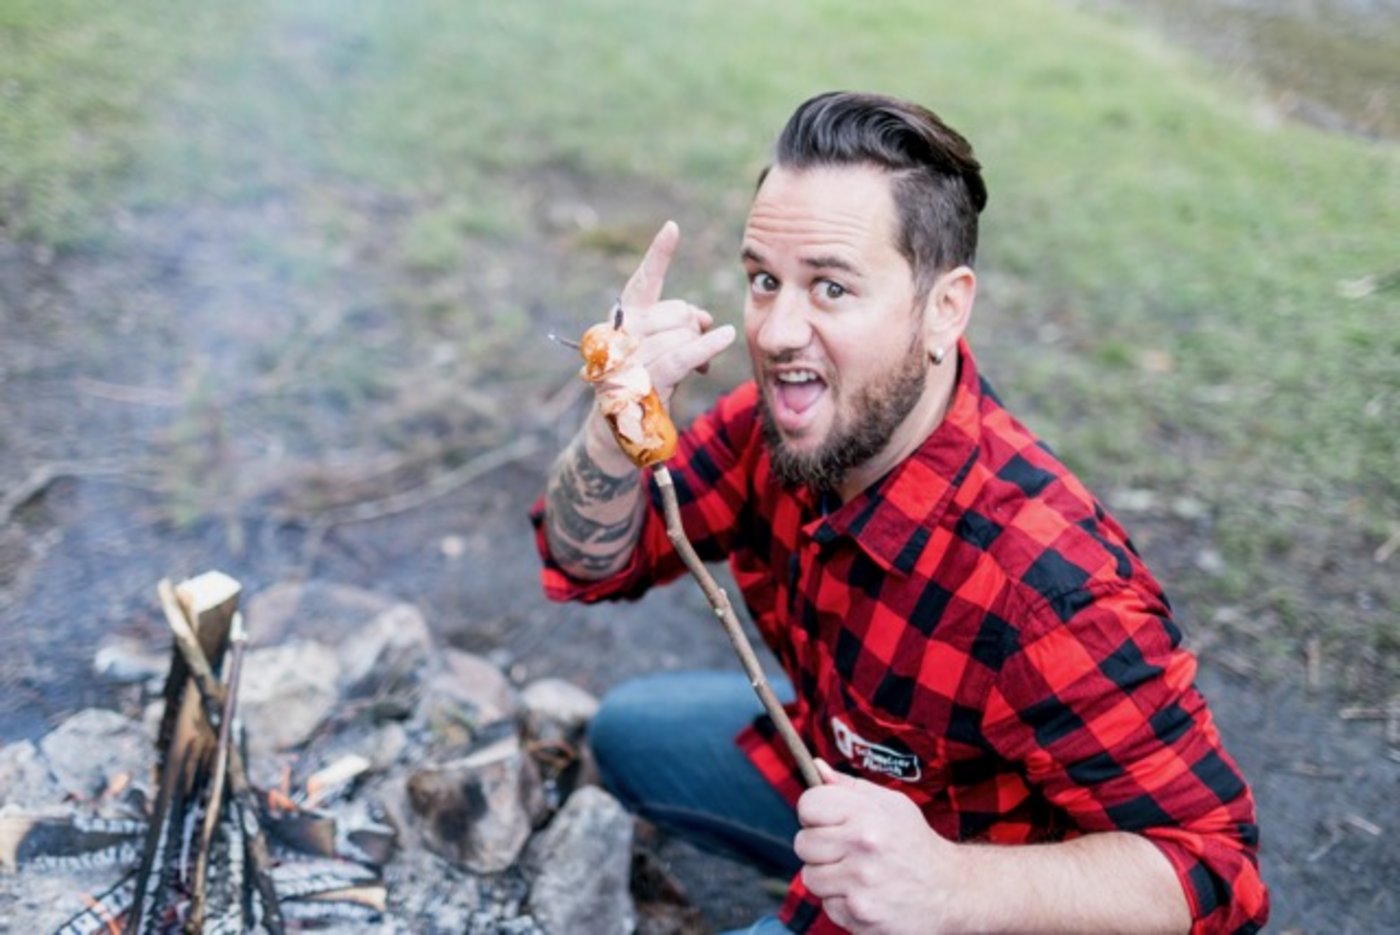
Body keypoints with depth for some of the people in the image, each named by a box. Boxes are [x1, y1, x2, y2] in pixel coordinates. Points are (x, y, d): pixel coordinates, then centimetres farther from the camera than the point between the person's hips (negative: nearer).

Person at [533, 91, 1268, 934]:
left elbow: (1210, 864, -33)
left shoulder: (1052, 587, -41)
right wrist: (616, 430, -34)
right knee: (627, 733, 17)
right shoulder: (789, 418, -20)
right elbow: (591, 564, -12)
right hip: (839, 763, 7)